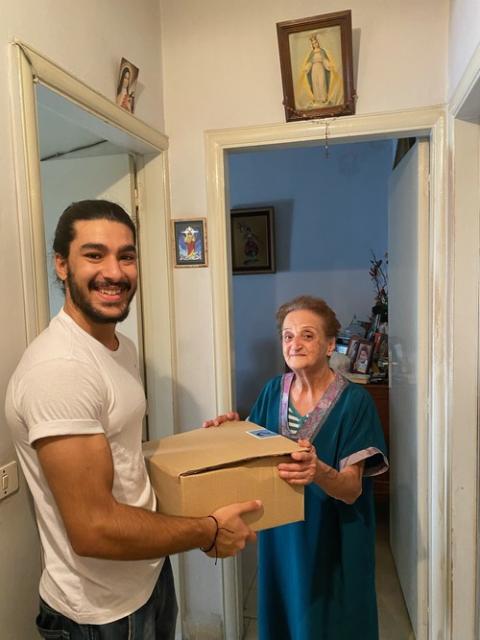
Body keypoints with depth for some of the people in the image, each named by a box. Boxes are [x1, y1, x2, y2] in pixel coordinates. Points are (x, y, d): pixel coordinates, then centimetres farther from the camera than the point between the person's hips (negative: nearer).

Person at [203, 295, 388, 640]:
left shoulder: (354, 400, -17)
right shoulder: (273, 391, -4)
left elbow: (351, 490, -20)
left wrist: (318, 471, -41)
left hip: (333, 541, -3)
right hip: (280, 535, 4)